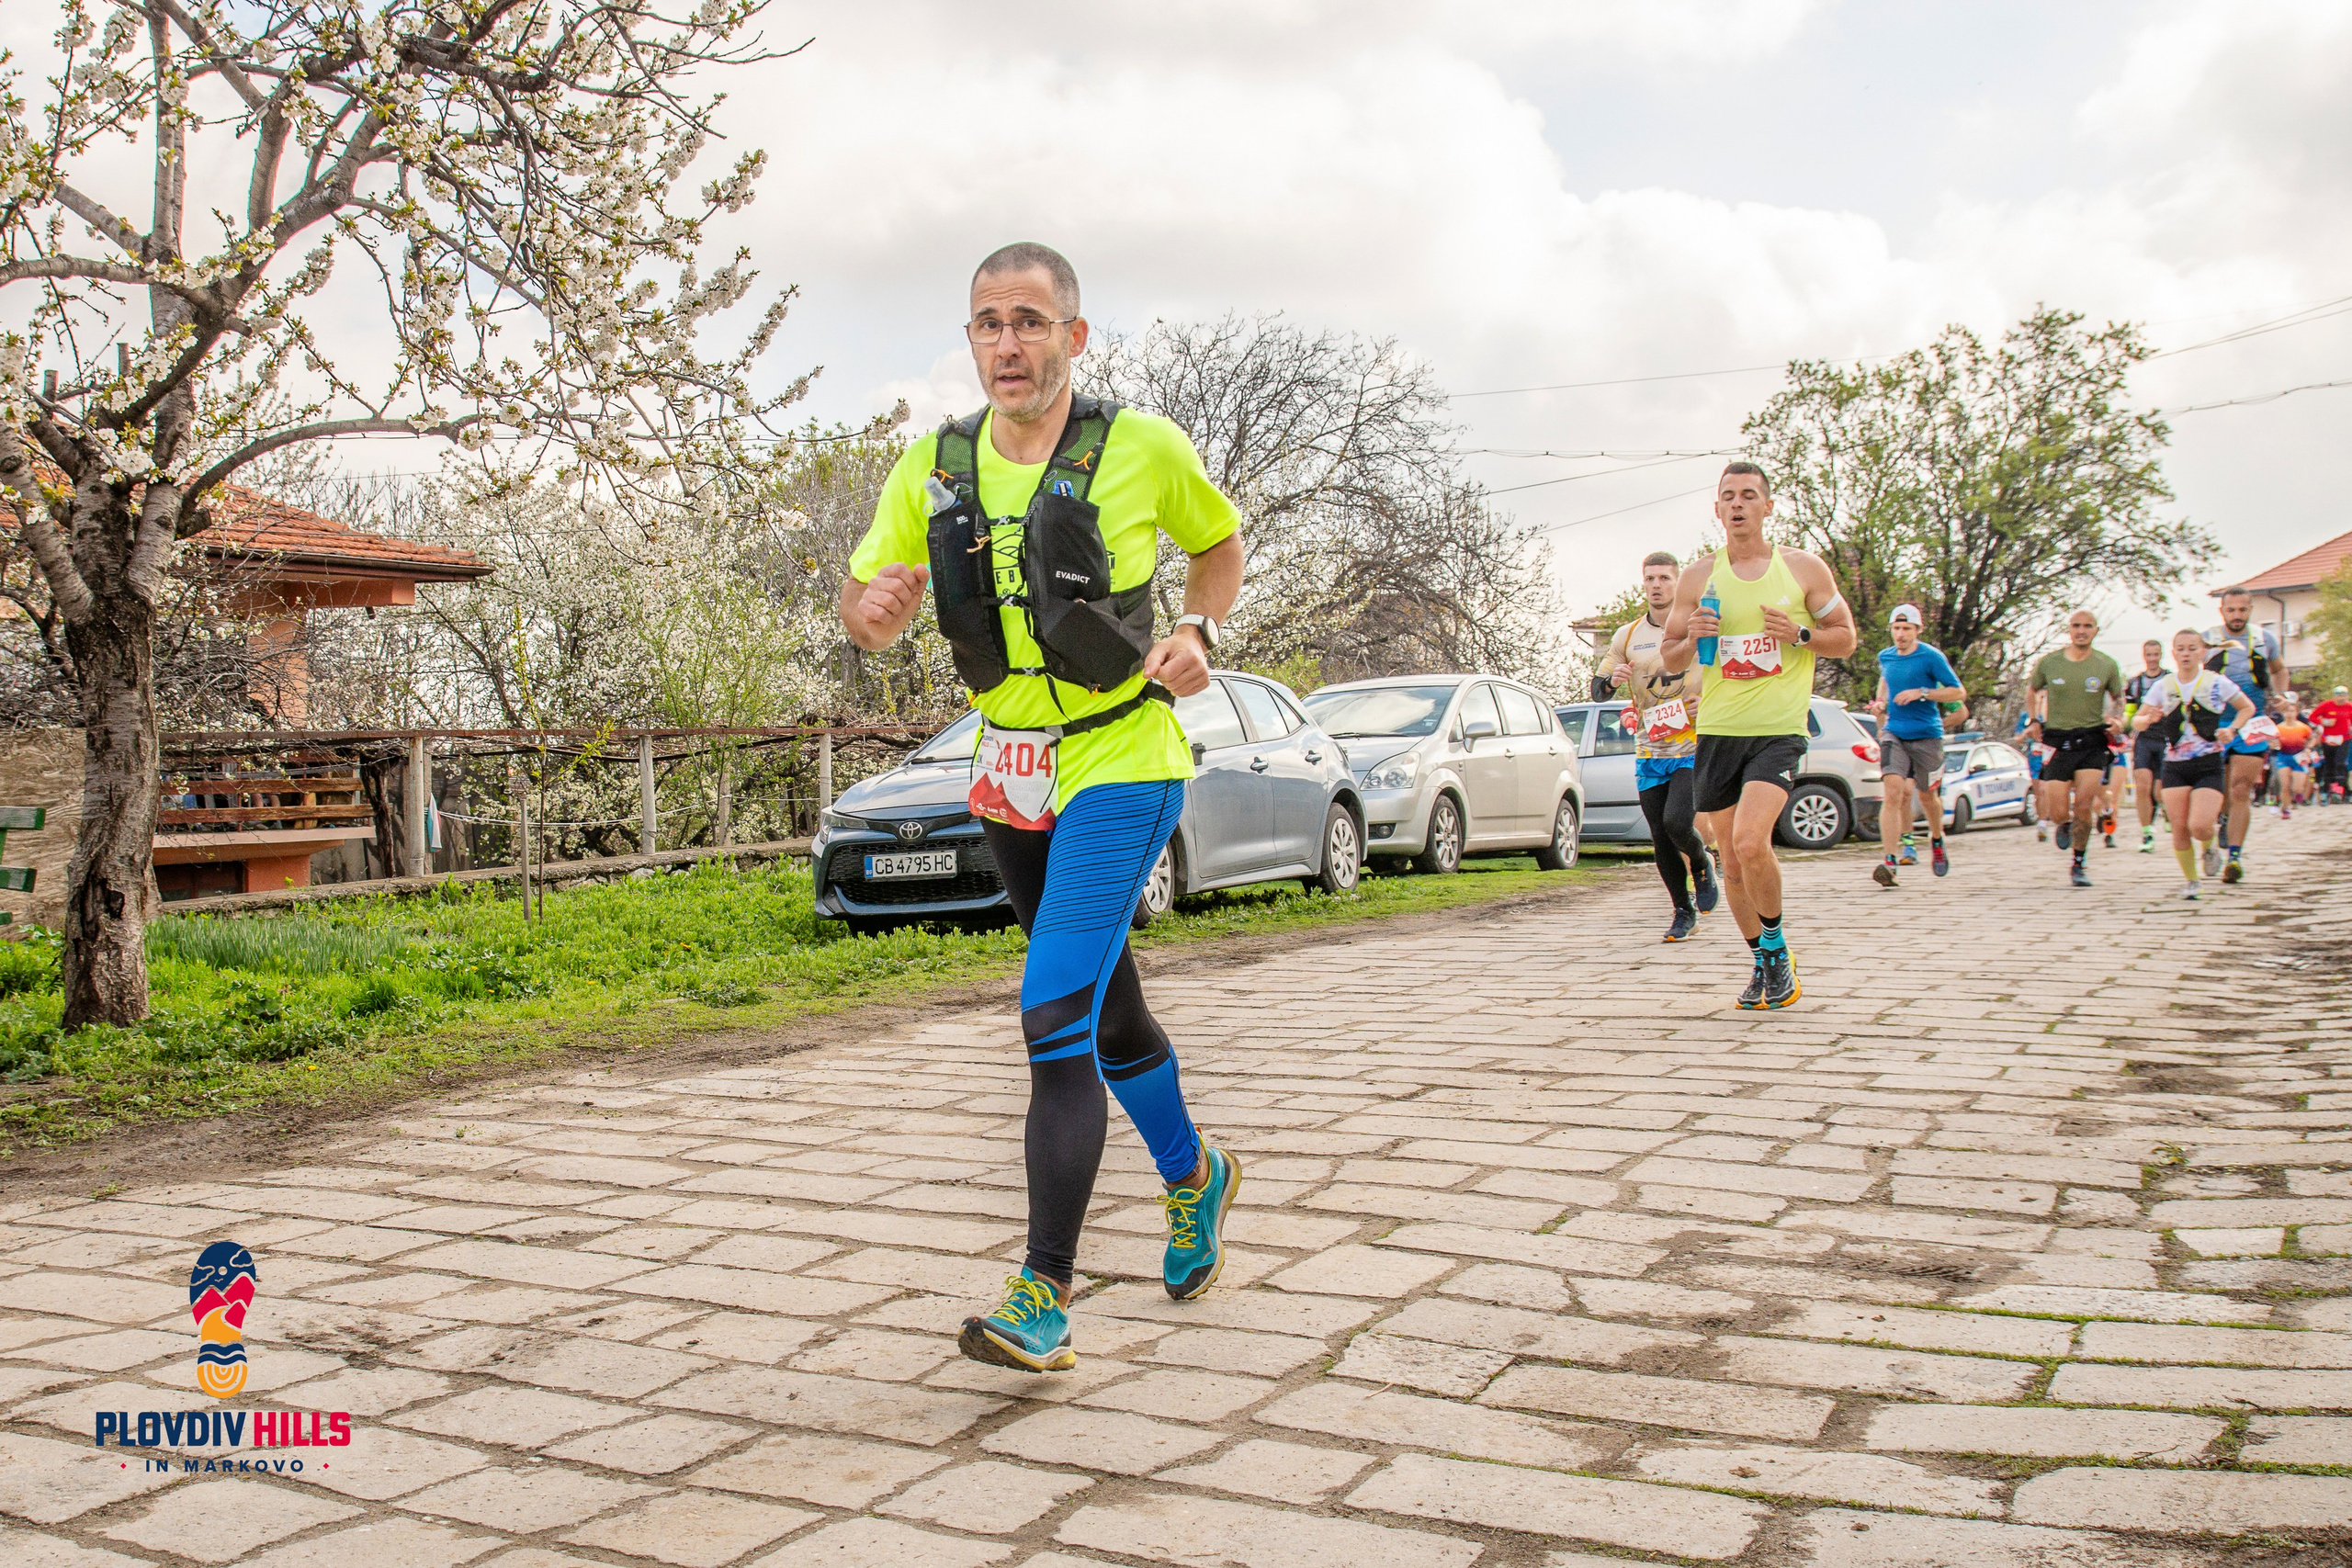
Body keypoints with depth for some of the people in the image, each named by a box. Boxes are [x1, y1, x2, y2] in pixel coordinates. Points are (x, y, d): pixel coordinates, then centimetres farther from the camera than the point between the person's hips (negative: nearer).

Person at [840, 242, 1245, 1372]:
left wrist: (1199, 631, -9)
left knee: (1057, 1016, -16)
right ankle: (1193, 1177, 43)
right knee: (1108, 1011, 18)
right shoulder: (931, 470, 2)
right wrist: (871, 607, -17)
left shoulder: (1144, 449, -8)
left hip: (1122, 763, -5)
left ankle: (1043, 1300, -10)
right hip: (1010, 779, 5)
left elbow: (1221, 542, 10)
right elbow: (866, 612, 7)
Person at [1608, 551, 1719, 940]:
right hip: (1649, 753, 3)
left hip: (1694, 750, -3)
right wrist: (1613, 679, -14)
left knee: (1676, 822, -21)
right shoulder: (1626, 637, 8)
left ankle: (1703, 865, 12)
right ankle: (1684, 913, 20)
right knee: (1661, 840, 4)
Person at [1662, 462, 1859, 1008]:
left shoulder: (1804, 569, 3)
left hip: (1779, 731, -3)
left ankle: (1777, 945, 2)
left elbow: (1845, 638, 9)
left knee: (1750, 842, -22)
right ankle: (1763, 962, 26)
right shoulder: (1699, 577, 7)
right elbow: (1669, 658, 12)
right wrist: (1691, 639, -11)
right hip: (1717, 731, 3)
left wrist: (1800, 635, -10)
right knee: (1732, 861, 7)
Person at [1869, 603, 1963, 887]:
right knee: (1893, 791, -16)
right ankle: (1890, 862, -23)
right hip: (1893, 733, 2)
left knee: (1927, 795, 12)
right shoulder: (1885, 657, 8)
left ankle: (1937, 840, 45)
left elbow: (1958, 692, -7)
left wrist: (1921, 693, -18)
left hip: (1926, 736, -2)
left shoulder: (1931, 657, -7)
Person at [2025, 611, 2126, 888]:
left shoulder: (2107, 665, 1)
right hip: (2058, 742, 0)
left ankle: (2078, 865, 5)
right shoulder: (2049, 662, 0)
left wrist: (2116, 718, -2)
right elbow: (2032, 690, 19)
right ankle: (2066, 824, 36)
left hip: (2092, 743, 0)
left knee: (2083, 805, -13)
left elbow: (2118, 697, 18)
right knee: (2057, 813, -4)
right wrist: (2035, 721, 10)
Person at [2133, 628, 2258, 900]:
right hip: (2175, 767, 2)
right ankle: (2191, 882, 15)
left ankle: (2209, 847, 21)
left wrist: (2232, 729, -5)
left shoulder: (2217, 683, 0)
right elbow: (2136, 722, 5)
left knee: (2199, 826, -16)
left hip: (2210, 765, -2)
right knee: (2179, 829, -4)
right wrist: (2149, 719, -18)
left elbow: (2247, 708, 13)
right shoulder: (2162, 687, 4)